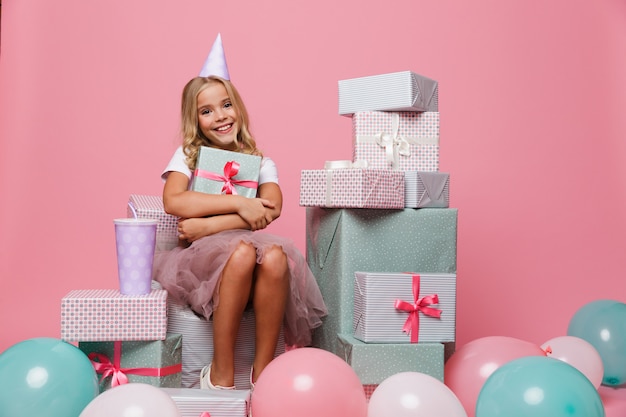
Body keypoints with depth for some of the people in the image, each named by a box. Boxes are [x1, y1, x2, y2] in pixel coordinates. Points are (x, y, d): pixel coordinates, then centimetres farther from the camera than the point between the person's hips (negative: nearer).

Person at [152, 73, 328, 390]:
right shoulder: (188, 155, 10)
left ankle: (262, 369, -21)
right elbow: (173, 201, -12)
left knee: (275, 255, -34)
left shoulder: (261, 163, 13)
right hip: (201, 259, -2)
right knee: (241, 250, -36)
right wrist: (238, 203, -16)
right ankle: (221, 374, -25)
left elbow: (271, 209, -8)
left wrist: (208, 226, -17)